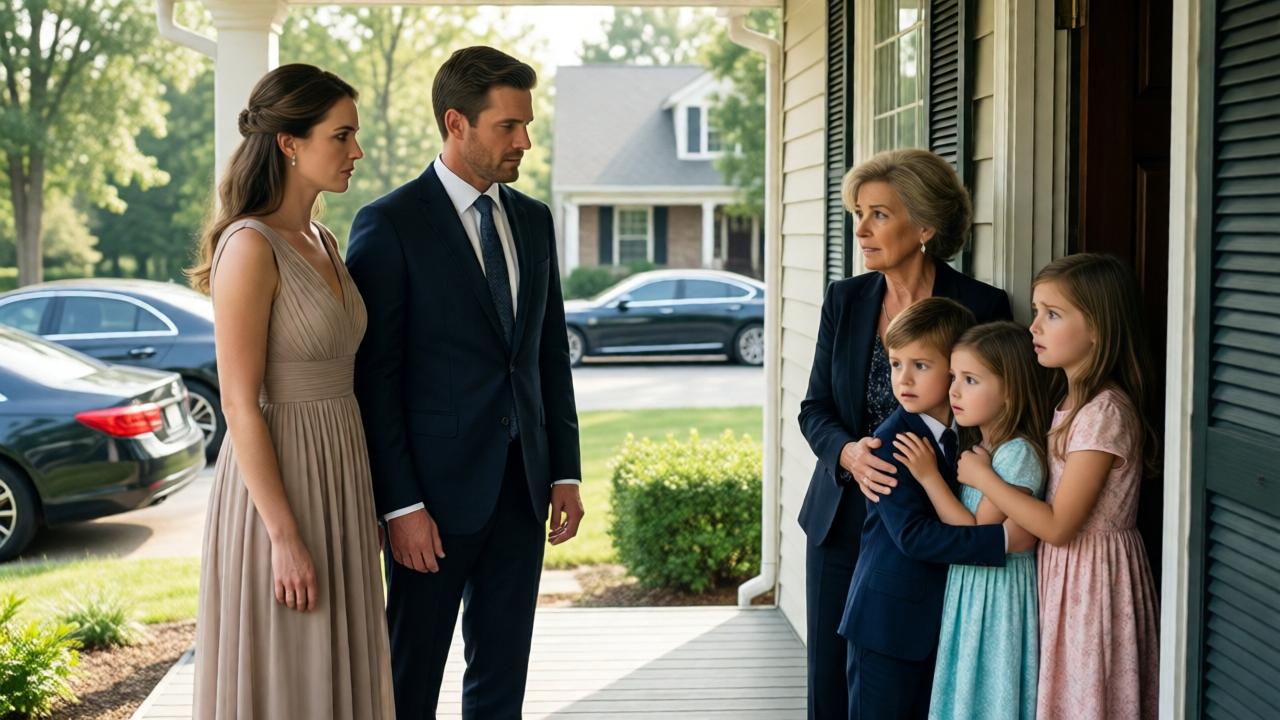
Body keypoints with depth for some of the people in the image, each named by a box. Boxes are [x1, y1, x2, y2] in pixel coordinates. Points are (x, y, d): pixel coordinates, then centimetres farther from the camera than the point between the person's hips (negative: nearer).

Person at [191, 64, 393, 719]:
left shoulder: (322, 243, 11)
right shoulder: (251, 247, -16)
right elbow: (240, 404, -18)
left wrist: (363, 500, 16)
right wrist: (285, 537, -20)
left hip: (335, 483, 9)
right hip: (277, 486, -9)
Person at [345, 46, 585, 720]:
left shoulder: (533, 220, 10)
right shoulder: (389, 224, -9)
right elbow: (374, 377, -11)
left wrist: (565, 471, 8)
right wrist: (400, 505, -15)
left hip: (522, 486, 6)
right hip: (439, 487, -6)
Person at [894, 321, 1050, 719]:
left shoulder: (1018, 453, -19)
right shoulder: (974, 446, 8)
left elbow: (979, 535, -20)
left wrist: (929, 476, -18)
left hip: (999, 592, -9)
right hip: (965, 586, 9)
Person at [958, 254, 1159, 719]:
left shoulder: (1105, 411, -20)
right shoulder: (1071, 400, 9)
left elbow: (1058, 525, -21)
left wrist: (982, 476, -15)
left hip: (1091, 575, -9)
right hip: (1059, 569, 9)